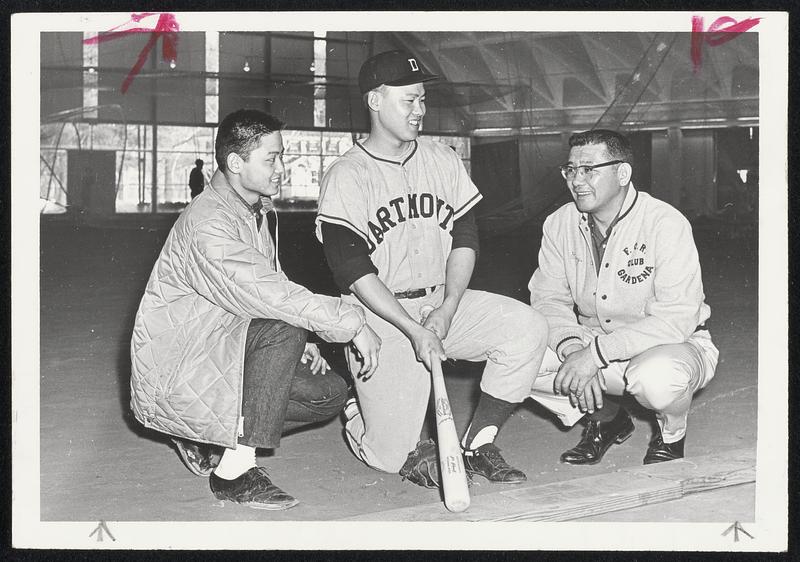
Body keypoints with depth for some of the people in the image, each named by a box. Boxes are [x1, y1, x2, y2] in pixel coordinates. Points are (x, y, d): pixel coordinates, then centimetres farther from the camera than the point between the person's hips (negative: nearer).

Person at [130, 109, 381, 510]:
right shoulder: (207, 224, -23)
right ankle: (235, 470, -25)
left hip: (220, 358, 10)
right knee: (282, 329, -31)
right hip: (171, 375, -10)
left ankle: (202, 432, 9)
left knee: (330, 392, -1)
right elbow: (271, 297, -32)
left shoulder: (255, 212, 10)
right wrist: (353, 324, -25)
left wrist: (301, 345, 0)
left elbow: (270, 292, 17)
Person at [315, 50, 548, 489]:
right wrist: (414, 331, -22)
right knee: (392, 454, -12)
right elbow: (352, 270, -14)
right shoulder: (346, 176, -7)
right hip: (379, 314, -5)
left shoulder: (442, 160, 9)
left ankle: (478, 444, -7)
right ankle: (359, 415, 25)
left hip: (442, 301, 5)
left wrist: (447, 308, -9)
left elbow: (465, 238, 7)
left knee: (528, 328, -20)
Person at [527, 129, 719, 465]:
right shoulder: (559, 224, -3)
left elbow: (677, 318, -28)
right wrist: (571, 347, -26)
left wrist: (596, 353, -34)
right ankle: (605, 419, 8)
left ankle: (671, 435, -1)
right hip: (590, 341, 5)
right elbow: (548, 299, -3)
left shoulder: (666, 224, -21)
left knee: (657, 376, -41)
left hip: (672, 345, -5)